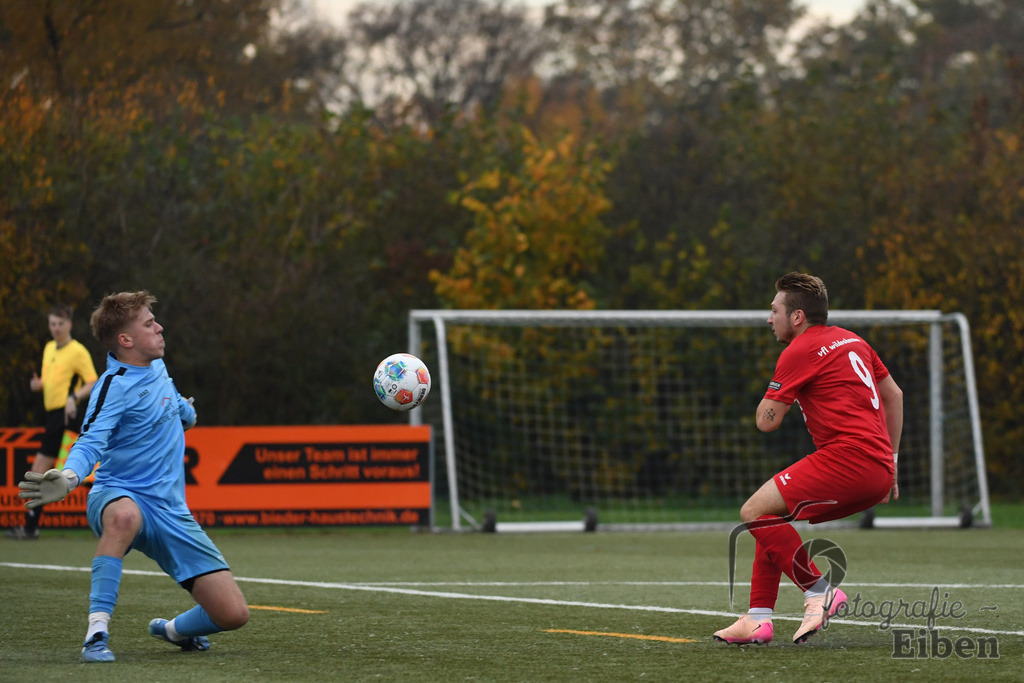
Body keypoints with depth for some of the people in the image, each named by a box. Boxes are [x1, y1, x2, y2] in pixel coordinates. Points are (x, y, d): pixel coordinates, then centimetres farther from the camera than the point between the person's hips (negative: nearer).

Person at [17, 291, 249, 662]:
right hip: (119, 496, -6)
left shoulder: (157, 367, 10)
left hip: (170, 512, 6)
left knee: (233, 614, -6)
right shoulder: (116, 385, -14)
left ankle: (174, 630, 27)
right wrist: (68, 477, -46)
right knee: (124, 515, -48)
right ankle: (97, 630, -41)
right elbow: (90, 442, -29)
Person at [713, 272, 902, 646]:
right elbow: (894, 395, 27)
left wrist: (774, 390, 17)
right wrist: (890, 460, 29)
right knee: (772, 516, 17)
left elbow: (766, 421, -5)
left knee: (754, 512, -10)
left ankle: (819, 592, -12)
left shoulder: (799, 352, -5)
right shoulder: (851, 341, 21)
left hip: (847, 457, -10)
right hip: (878, 470, 10)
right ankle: (757, 619, 11)